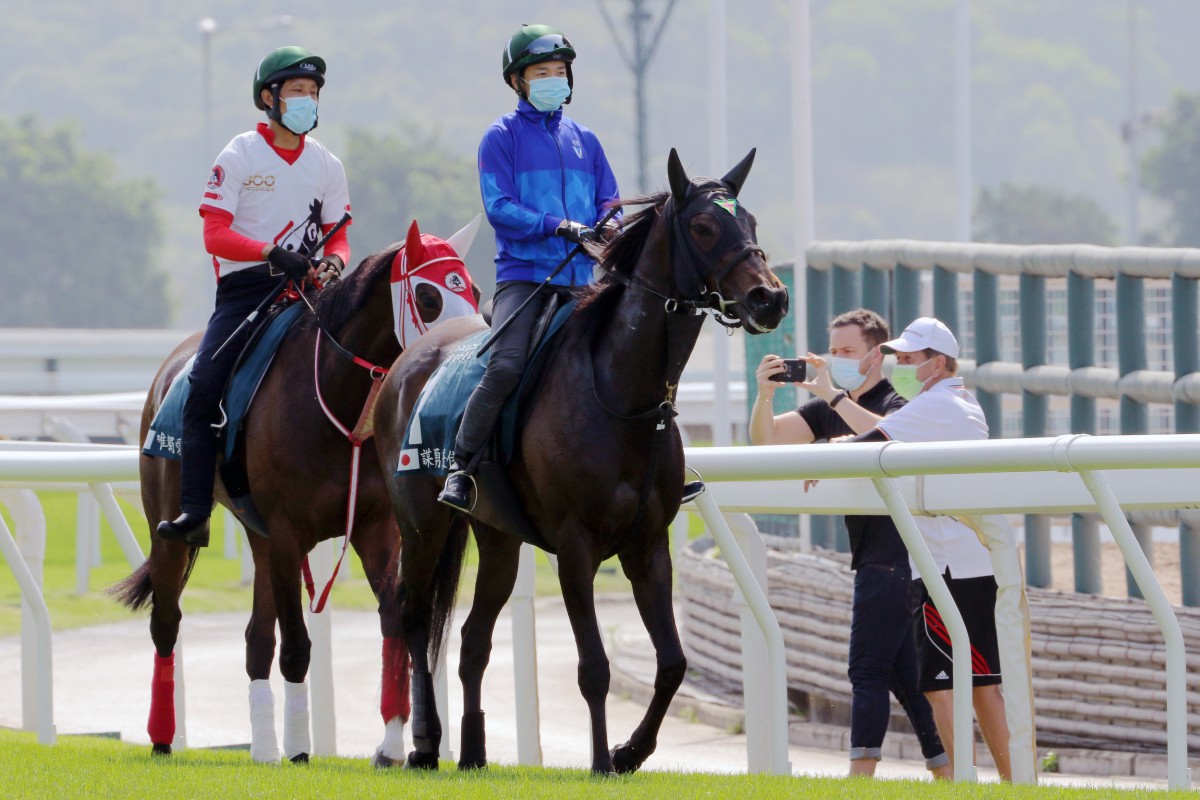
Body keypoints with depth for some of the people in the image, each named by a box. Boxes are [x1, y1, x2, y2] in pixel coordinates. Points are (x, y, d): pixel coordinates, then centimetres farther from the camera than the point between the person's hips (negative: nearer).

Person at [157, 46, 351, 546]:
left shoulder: (326, 165, 12)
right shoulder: (239, 157, 0)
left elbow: (338, 237, 14)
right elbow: (215, 235, -7)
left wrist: (333, 263, -11)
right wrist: (273, 252, -22)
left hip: (302, 284, 3)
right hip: (244, 287, -3)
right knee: (203, 386, -19)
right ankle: (194, 513, -19)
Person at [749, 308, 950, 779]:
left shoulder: (892, 404, -9)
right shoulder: (829, 411, 14)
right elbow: (765, 438, 10)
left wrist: (834, 396, -32)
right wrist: (765, 395, -9)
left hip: (892, 558, -9)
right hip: (874, 560, 9)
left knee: (868, 669, -13)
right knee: (904, 674, 11)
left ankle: (860, 778, -17)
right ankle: (945, 774, 15)